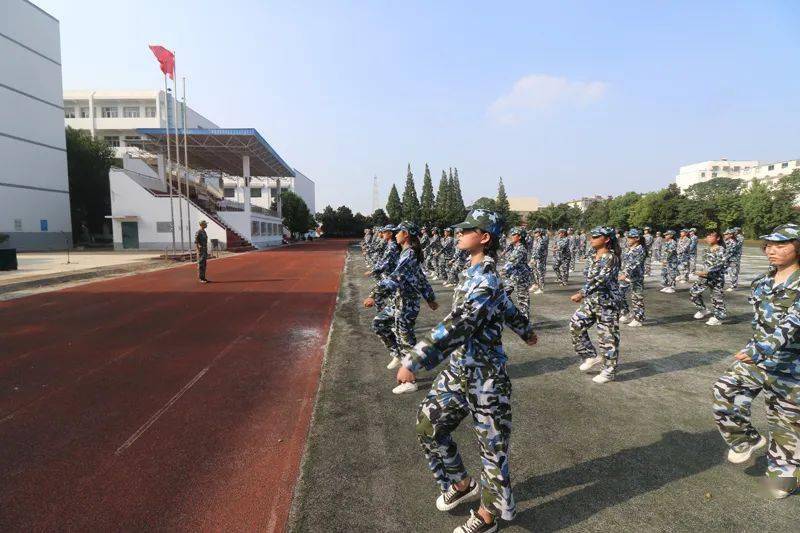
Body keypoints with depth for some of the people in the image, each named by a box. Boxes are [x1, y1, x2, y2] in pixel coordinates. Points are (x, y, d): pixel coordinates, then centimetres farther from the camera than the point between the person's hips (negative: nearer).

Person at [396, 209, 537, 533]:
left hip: (484, 374, -9)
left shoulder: (485, 280, -22)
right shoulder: (474, 272, 7)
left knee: (492, 441, 9)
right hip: (459, 367, 9)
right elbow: (505, 305, 22)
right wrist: (525, 330, 38)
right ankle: (461, 484, 36)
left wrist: (413, 361, -34)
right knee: (429, 423, 14)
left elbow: (456, 327, -32)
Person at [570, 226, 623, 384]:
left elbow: (600, 279, -27)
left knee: (608, 337, 2)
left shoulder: (611, 258, -17)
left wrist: (582, 293, -30)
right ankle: (592, 356, 20)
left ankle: (609, 371, 18)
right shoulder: (593, 257, 9)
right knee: (576, 325, 5)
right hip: (591, 300, 8)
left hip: (608, 302, -8)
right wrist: (584, 295, 18)